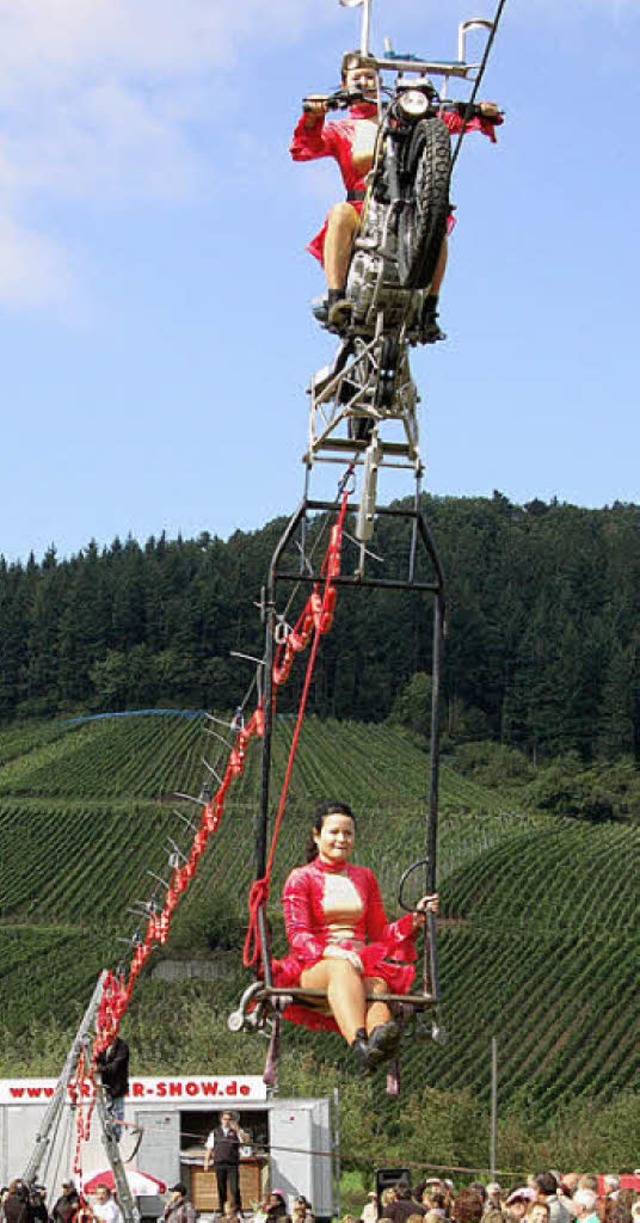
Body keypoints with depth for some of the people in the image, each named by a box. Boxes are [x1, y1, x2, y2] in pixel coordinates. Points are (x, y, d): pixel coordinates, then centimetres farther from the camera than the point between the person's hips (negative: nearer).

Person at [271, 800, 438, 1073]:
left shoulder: (364, 877, 26)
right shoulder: (301, 879, 12)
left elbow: (380, 932, 25)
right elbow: (297, 935, -2)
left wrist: (416, 917, 7)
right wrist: (333, 952, -22)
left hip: (363, 962, 3)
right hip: (314, 966, -3)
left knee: (377, 982, -37)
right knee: (343, 968, -42)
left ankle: (379, 1036, -73)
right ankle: (360, 1044, -70)